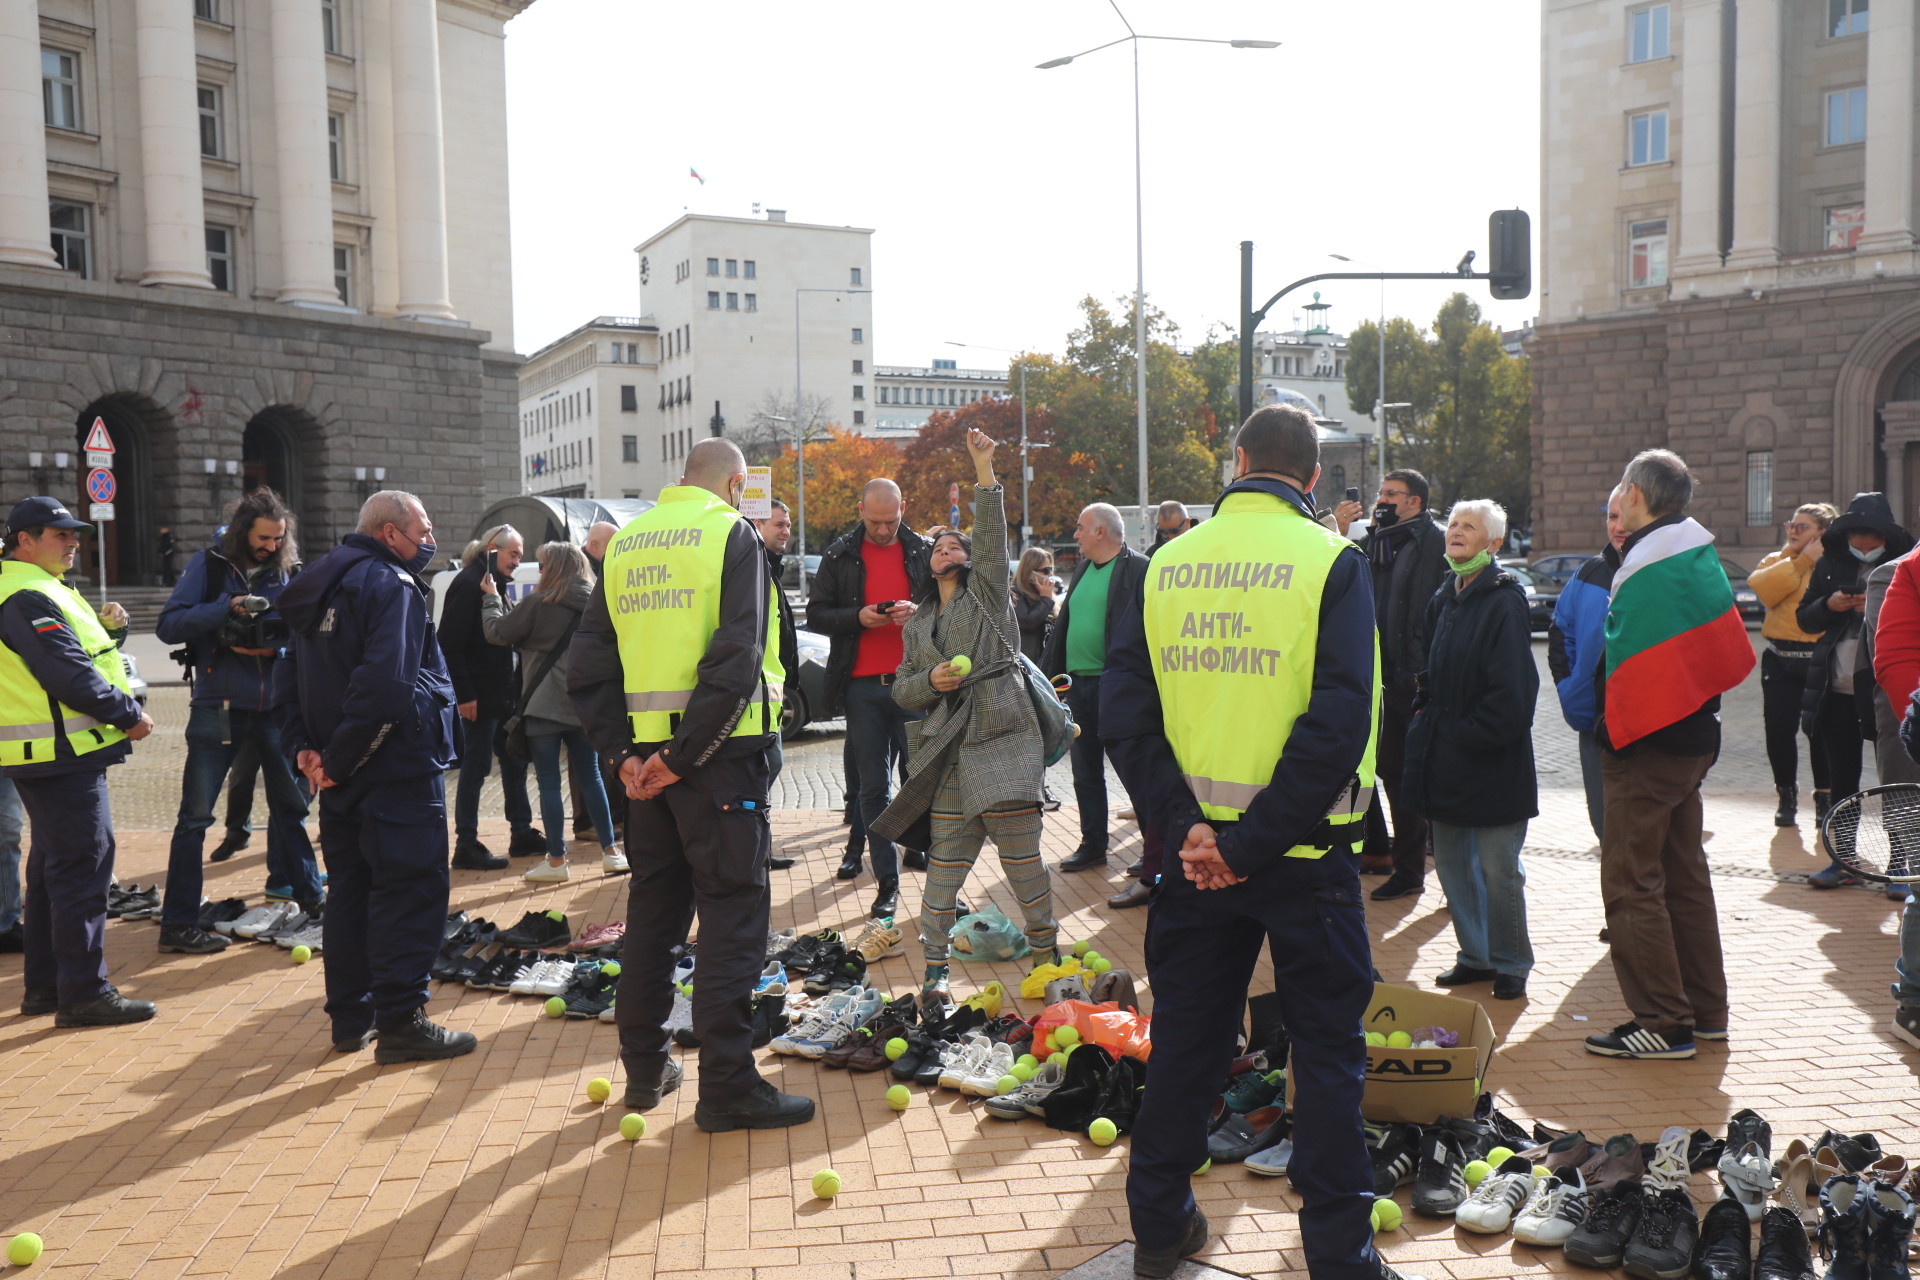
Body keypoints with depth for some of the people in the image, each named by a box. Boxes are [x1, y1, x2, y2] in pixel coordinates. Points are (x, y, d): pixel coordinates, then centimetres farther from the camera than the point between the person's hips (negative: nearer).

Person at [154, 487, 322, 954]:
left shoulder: (286, 570, 5)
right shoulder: (210, 565, -5)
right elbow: (168, 625, -13)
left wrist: (275, 645, -15)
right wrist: (227, 608, -24)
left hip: (273, 705, 4)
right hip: (218, 705, -4)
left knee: (291, 802, 15)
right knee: (196, 815, -2)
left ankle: (306, 893, 30)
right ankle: (178, 923, 4)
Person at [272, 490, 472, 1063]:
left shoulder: (324, 587, 16)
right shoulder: (393, 586, -14)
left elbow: (288, 674, 16)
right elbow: (385, 687, -27)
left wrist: (302, 746, 6)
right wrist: (338, 761, -20)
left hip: (344, 775, 9)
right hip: (397, 769, -9)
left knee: (349, 888, 15)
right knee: (411, 889, -3)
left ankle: (349, 1017, 22)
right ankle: (400, 1021, -1)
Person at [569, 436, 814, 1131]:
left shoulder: (625, 542, 12)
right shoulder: (732, 533, -6)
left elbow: (587, 666, 7)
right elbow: (736, 660, -19)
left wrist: (623, 750, 2)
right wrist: (684, 757, -16)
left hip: (646, 753, 7)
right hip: (718, 755, -6)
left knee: (654, 905, 16)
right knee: (733, 913, -1)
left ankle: (644, 1068, 24)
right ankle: (727, 1085, 1)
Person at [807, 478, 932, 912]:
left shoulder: (924, 551, 7)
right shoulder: (840, 556, 7)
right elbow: (815, 615, 6)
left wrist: (920, 613, -11)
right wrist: (857, 617, -12)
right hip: (863, 685, 0)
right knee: (874, 787, 3)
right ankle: (887, 883, 9)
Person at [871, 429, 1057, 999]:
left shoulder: (988, 594, 10)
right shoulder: (919, 624, 21)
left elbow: (994, 535, -5)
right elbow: (902, 689, 19)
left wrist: (984, 470, -14)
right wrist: (930, 680, -3)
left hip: (1002, 747, -3)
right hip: (948, 755, 3)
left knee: (1023, 860, -1)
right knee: (944, 866, 1)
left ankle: (1045, 950, 17)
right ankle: (935, 968, 9)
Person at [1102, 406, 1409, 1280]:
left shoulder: (1167, 564, 2)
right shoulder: (1331, 560, -9)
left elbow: (1123, 708, -5)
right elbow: (1338, 723, -19)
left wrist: (1185, 826, -8)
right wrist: (1256, 842, -16)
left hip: (1195, 846, 4)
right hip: (1303, 850, -3)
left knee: (1185, 1035, 16)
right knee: (1327, 1048, 8)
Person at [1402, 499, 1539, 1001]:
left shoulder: (1504, 602, -12)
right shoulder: (1444, 599, 11)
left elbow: (1512, 690, -17)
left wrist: (1467, 734, -13)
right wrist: (1424, 713, 10)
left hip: (1492, 763, -7)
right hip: (1445, 761, 7)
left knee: (1498, 870, 1)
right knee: (1451, 862, 13)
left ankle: (1510, 964, 17)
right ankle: (1475, 955, 27)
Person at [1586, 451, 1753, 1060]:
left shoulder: (1646, 567, -19)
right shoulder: (1699, 552, 9)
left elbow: (1631, 665, -21)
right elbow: (1727, 651, 14)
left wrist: (1611, 730, -9)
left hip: (1646, 747, -10)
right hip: (1693, 740, 10)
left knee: (1631, 882, -4)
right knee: (1684, 875, 16)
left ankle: (1663, 1022, 0)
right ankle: (1705, 1011, 24)